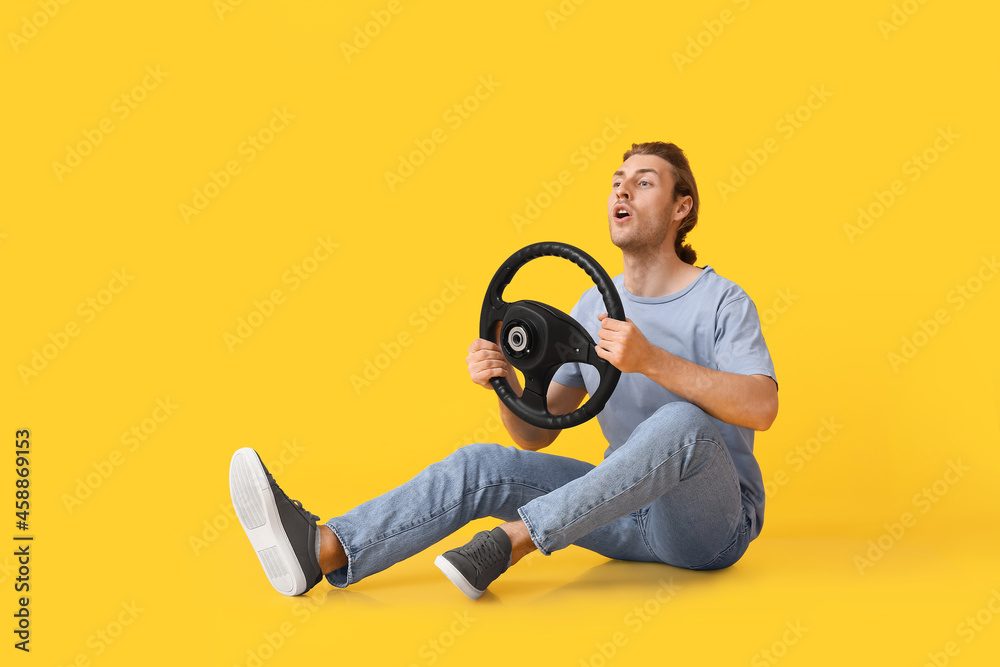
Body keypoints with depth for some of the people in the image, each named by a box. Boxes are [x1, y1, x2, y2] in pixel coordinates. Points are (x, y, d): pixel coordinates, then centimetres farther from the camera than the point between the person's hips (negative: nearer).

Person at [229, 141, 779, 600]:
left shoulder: (721, 302, -8)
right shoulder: (594, 306, 8)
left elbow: (760, 407, -25)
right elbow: (536, 432, 6)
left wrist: (652, 360, -35)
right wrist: (506, 383, -17)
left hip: (714, 522, -4)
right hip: (633, 517, 5)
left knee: (682, 422, -37)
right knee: (478, 467, -13)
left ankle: (508, 541, -35)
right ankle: (321, 549, -31)